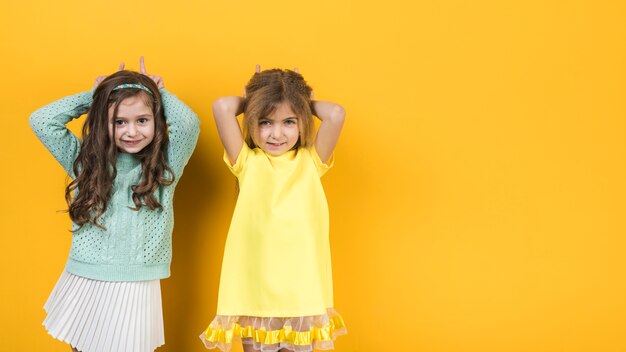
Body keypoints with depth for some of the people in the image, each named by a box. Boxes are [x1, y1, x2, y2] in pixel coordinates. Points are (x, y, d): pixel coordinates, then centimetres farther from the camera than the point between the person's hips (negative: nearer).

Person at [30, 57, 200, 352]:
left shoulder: (165, 166, -2)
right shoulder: (86, 161, 3)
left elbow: (188, 123, -18)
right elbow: (41, 120, -4)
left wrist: (158, 91, -1)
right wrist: (94, 95, 2)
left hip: (136, 287, -2)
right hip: (83, 284, 2)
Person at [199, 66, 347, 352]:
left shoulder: (311, 161, 2)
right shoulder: (247, 162, -1)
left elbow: (336, 114, -12)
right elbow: (222, 107, -12)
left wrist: (305, 104, 4)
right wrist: (253, 100, 5)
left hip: (303, 293, 1)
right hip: (254, 294, -1)